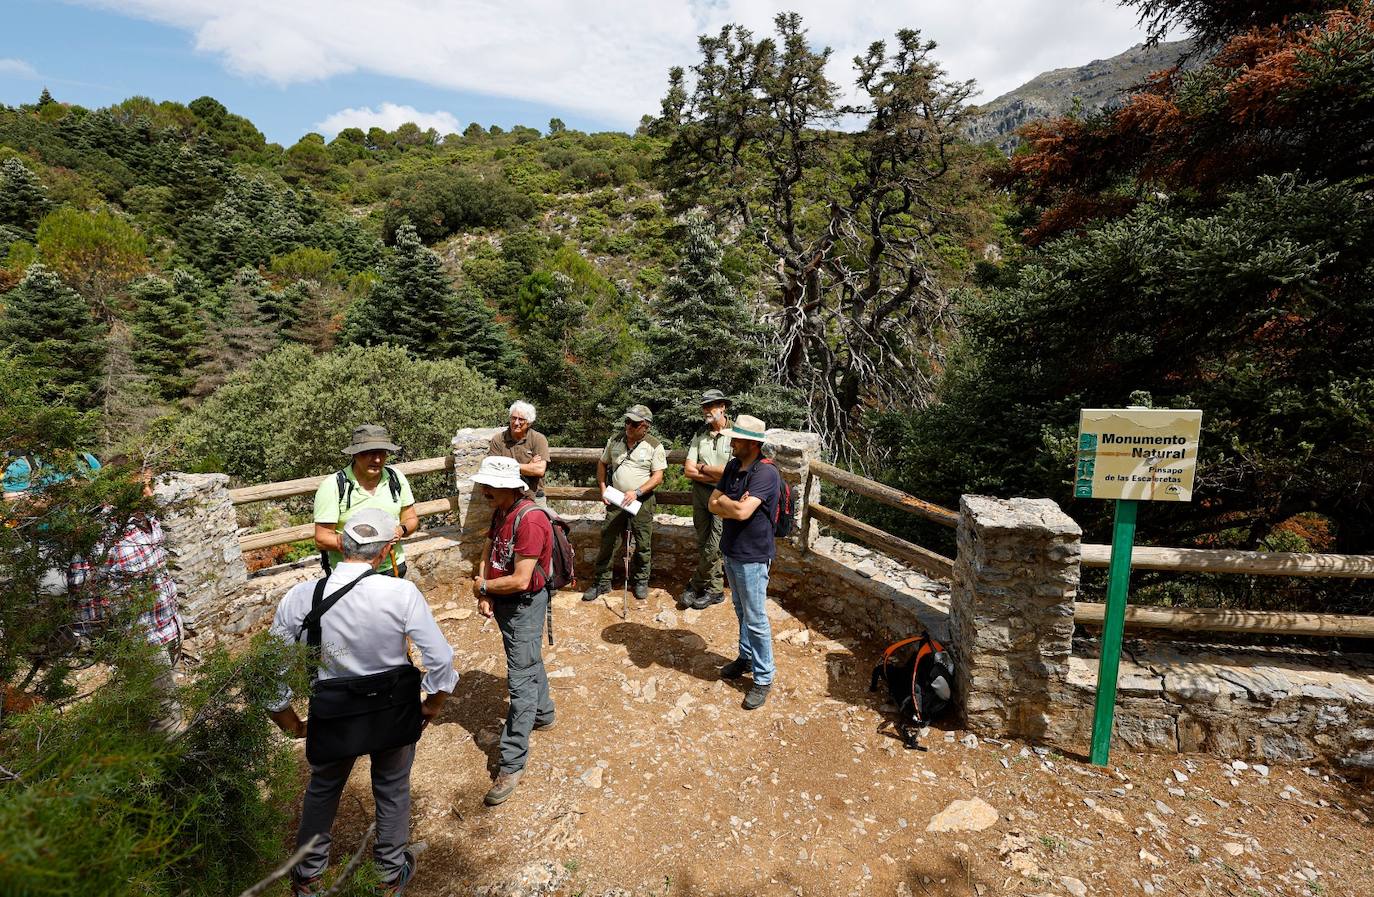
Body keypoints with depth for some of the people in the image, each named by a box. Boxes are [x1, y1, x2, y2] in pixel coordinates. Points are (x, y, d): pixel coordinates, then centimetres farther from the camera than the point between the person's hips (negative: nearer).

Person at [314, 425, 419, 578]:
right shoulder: (333, 486, -12)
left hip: (392, 567, 3)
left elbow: (411, 519, 8)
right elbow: (322, 539, -12)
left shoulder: (396, 478, -2)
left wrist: (401, 530, -15)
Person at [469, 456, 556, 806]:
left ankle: (512, 764, 3)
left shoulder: (530, 519, -28)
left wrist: (483, 587, -12)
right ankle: (543, 713, 48)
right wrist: (484, 595, -8)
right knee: (529, 662, 26)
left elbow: (520, 580, -28)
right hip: (502, 602, 9)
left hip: (525, 605, -9)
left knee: (520, 681, -4)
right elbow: (487, 554, 7)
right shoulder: (500, 512, 2)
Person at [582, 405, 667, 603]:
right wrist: (603, 488, 3)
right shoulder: (614, 441, 4)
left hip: (642, 501, -2)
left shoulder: (654, 446, -7)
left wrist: (637, 492, -20)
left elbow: (658, 476, -9)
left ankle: (641, 581, 25)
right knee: (607, 542, 4)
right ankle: (602, 583, 16)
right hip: (616, 500, 3)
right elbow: (602, 464, 16)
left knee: (643, 544, 6)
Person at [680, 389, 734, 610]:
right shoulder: (699, 436, 7)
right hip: (700, 493, 5)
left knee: (713, 546, -3)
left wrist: (702, 468, -7)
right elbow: (688, 471, 2)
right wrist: (715, 475, -11)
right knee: (703, 544, 9)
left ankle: (695, 585, 15)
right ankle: (714, 590, 21)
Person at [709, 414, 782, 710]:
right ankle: (746, 657, 42)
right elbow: (713, 504, 2)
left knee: (756, 620, 2)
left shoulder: (766, 474, -23)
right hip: (731, 551, 8)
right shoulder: (733, 466, 4)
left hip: (752, 557, -8)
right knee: (741, 611, 23)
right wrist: (735, 505, -17)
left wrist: (725, 501, -12)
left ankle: (763, 678, 16)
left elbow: (742, 512, -31)